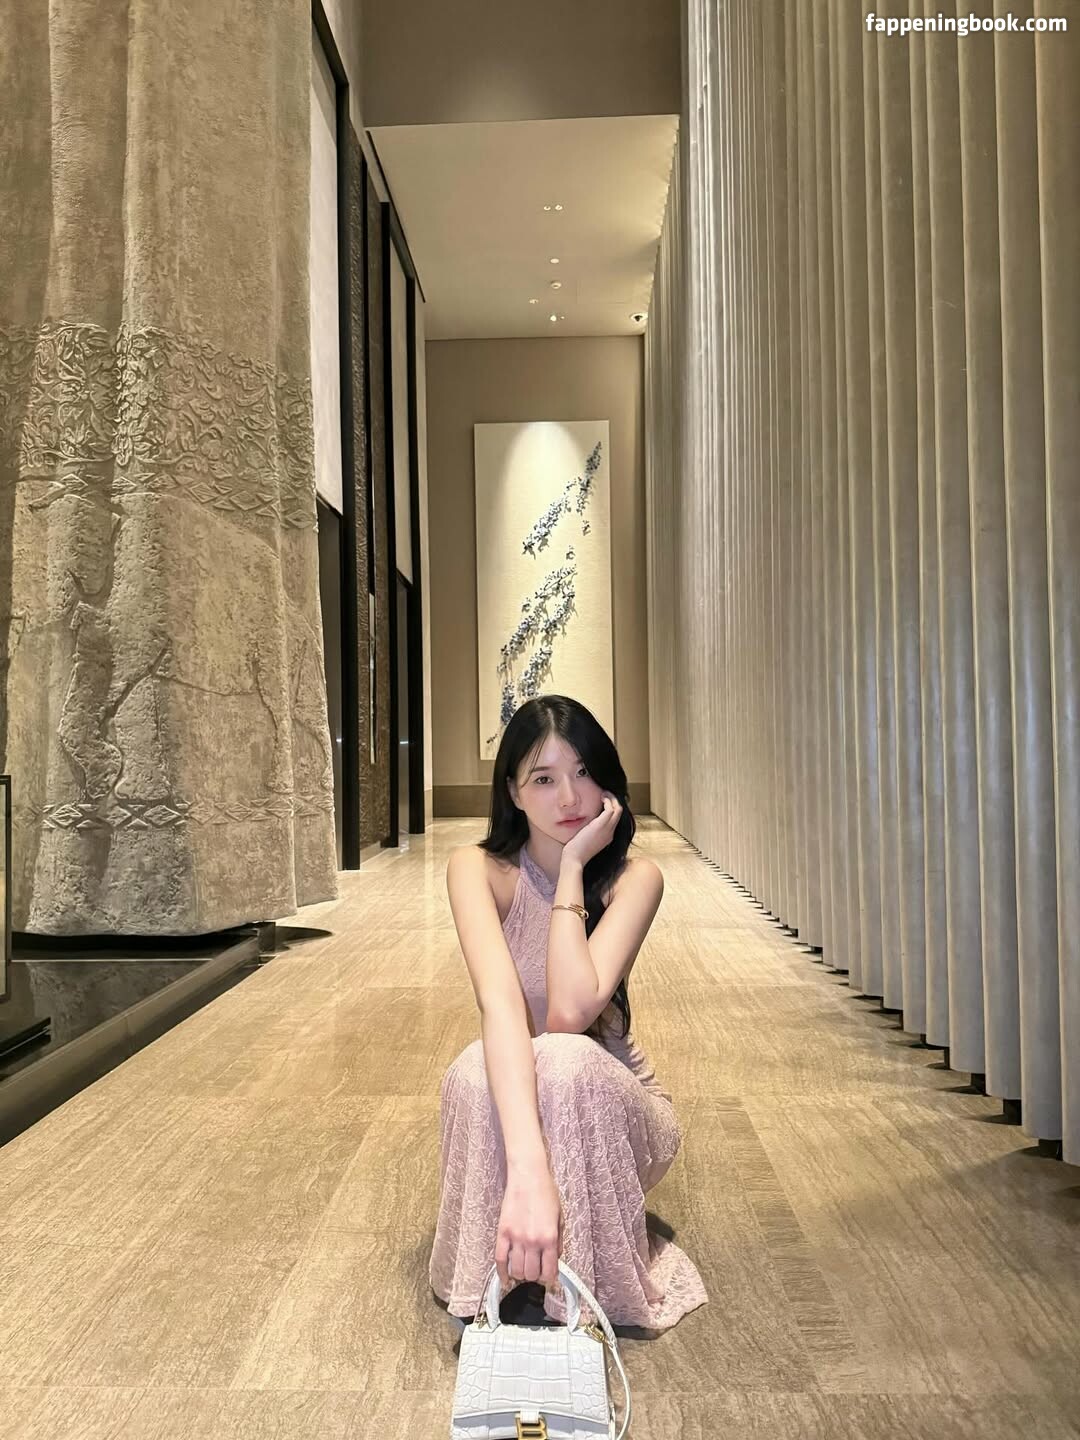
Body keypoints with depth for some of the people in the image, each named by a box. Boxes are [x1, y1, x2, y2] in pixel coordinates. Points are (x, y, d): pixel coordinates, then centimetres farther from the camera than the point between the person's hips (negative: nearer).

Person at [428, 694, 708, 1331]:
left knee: (564, 1059, -36)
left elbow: (571, 1010, -32)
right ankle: (498, 1289, -11)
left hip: (611, 1099, 0)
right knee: (474, 1068, -35)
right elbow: (500, 1002, -36)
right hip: (508, 1097, 1)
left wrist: (573, 866, -28)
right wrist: (527, 1169, -50)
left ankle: (580, 1295, -13)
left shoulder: (635, 876, -17)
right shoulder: (478, 868, -17)